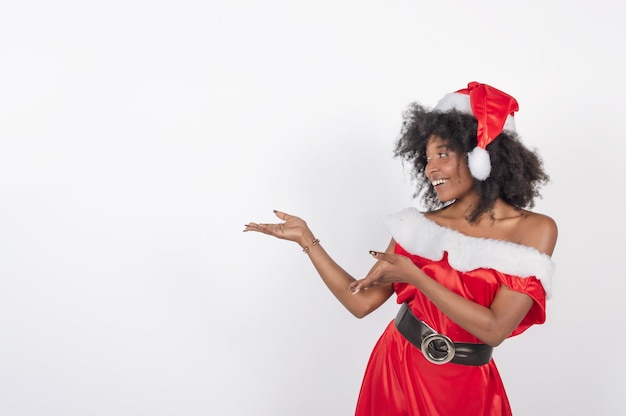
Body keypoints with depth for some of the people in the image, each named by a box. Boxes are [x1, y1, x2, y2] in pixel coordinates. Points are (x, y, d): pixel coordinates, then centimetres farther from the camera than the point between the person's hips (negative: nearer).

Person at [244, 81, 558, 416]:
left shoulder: (535, 230, -11)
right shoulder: (418, 226, -4)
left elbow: (494, 330, -18)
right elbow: (362, 302, -5)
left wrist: (415, 277, -20)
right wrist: (307, 239, -9)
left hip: (466, 388, -2)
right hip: (397, 372, 2)